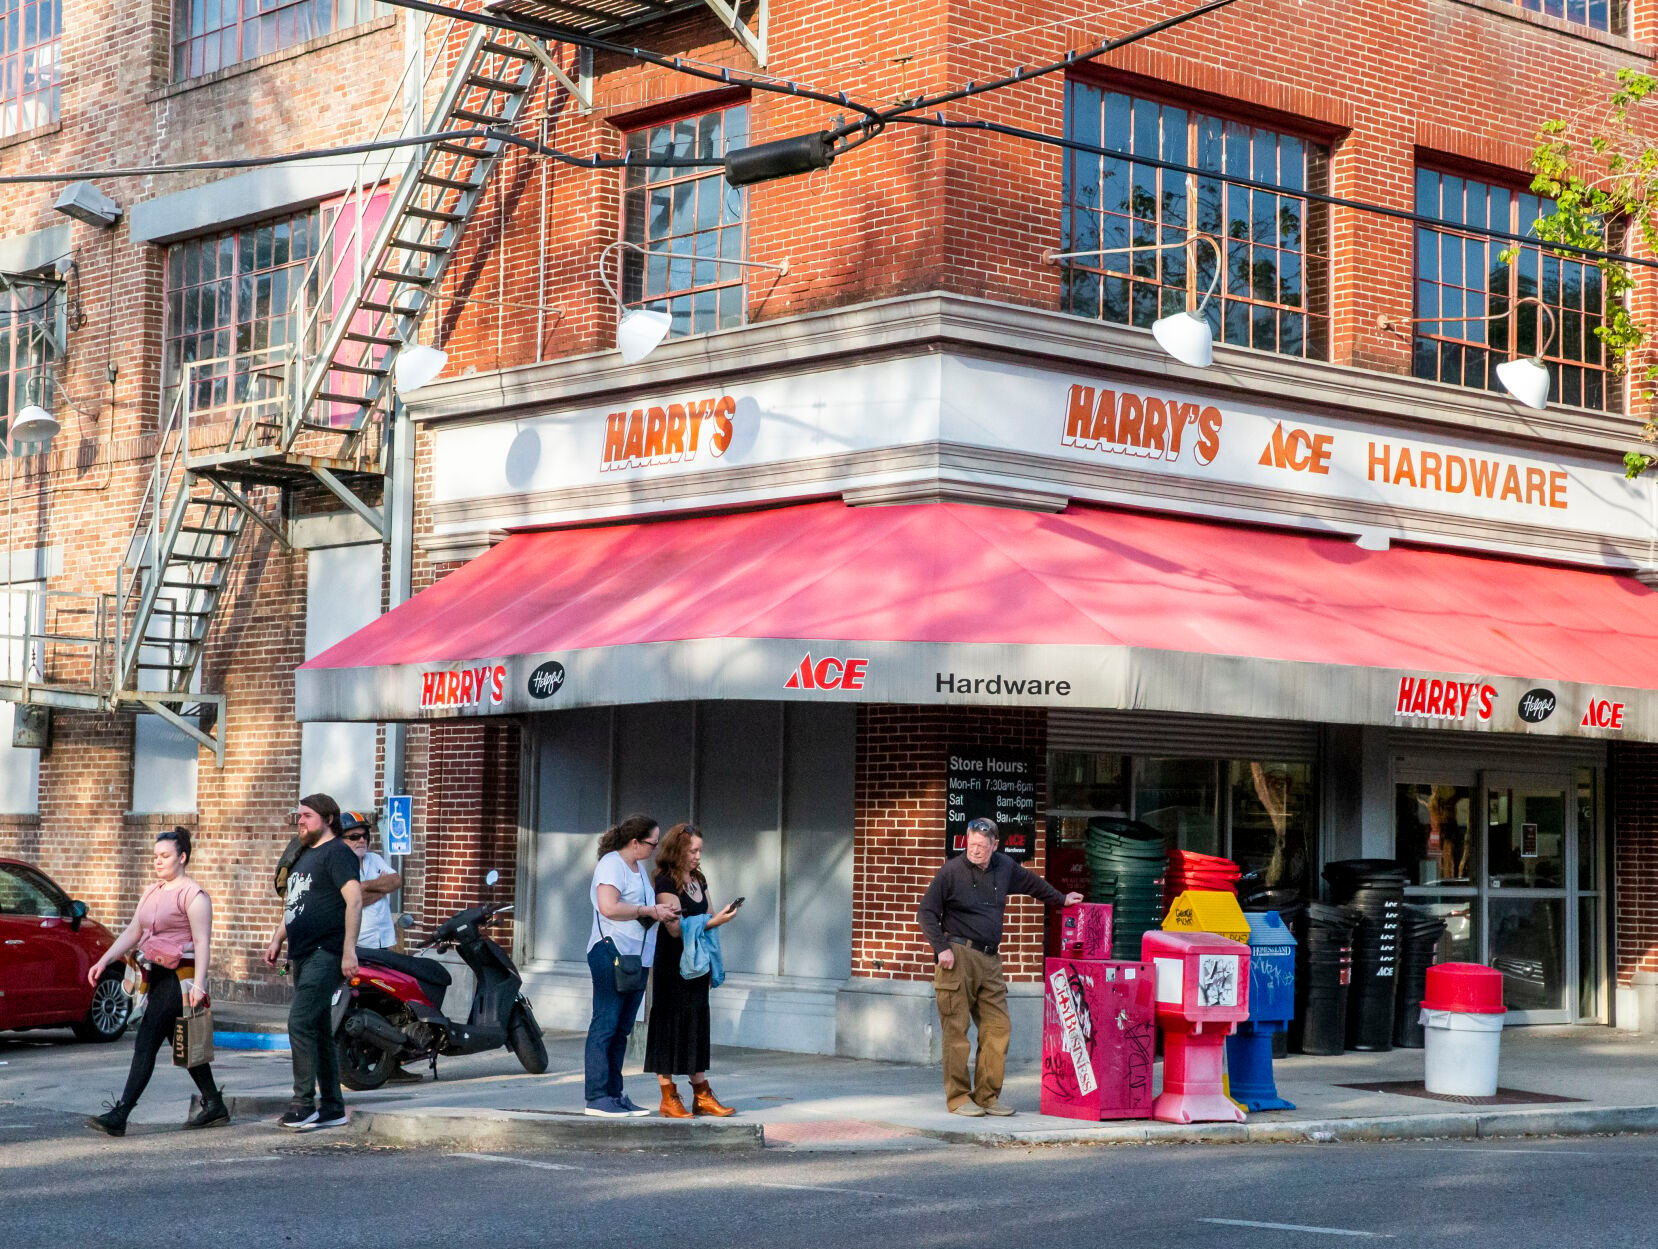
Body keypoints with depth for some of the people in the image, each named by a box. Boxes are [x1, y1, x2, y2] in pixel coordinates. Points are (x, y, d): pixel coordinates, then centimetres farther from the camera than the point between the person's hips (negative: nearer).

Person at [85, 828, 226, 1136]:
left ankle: (119, 1116, -15)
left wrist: (198, 985, -23)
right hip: (158, 977, 9)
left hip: (179, 978, -9)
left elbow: (202, 943, -15)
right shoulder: (151, 893, 17)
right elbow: (132, 933, 18)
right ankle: (214, 1107, 24)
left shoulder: (192, 895, -10)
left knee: (146, 1043, -12)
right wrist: (103, 961, 6)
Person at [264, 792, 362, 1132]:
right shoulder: (305, 857, 21)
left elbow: (354, 900, -18)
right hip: (304, 955, 10)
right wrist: (277, 940, 19)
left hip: (326, 954, -10)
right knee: (318, 1030, 11)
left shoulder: (337, 853, -9)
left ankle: (304, 1105, -14)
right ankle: (333, 1108, 15)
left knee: (301, 1023, -16)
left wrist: (349, 950, -24)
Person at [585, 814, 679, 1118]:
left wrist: (660, 911, 12)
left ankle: (614, 1093, 14)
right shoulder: (612, 864, -9)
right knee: (605, 1025, -9)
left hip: (636, 956, 10)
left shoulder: (638, 867, 21)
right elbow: (608, 907, -21)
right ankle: (597, 1097, -9)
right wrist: (649, 911, -16)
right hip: (611, 952, -10)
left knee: (622, 1029, 10)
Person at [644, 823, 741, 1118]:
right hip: (672, 965, -7)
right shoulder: (666, 883, -11)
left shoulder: (699, 880, 13)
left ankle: (702, 1095, 11)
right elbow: (676, 928, -17)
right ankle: (669, 1099, -1)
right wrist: (714, 921, -23)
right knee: (671, 1027, -4)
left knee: (697, 1026, 8)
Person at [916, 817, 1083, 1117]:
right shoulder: (952, 871, -5)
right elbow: (926, 912, -3)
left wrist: (1061, 899, 39)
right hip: (958, 956, -6)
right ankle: (958, 1098, 1)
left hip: (990, 959, 6)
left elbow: (1031, 883, 32)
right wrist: (941, 947, -13)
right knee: (956, 1030, -4)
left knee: (998, 1027, 2)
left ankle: (987, 1096, 10)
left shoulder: (1004, 867, 11)